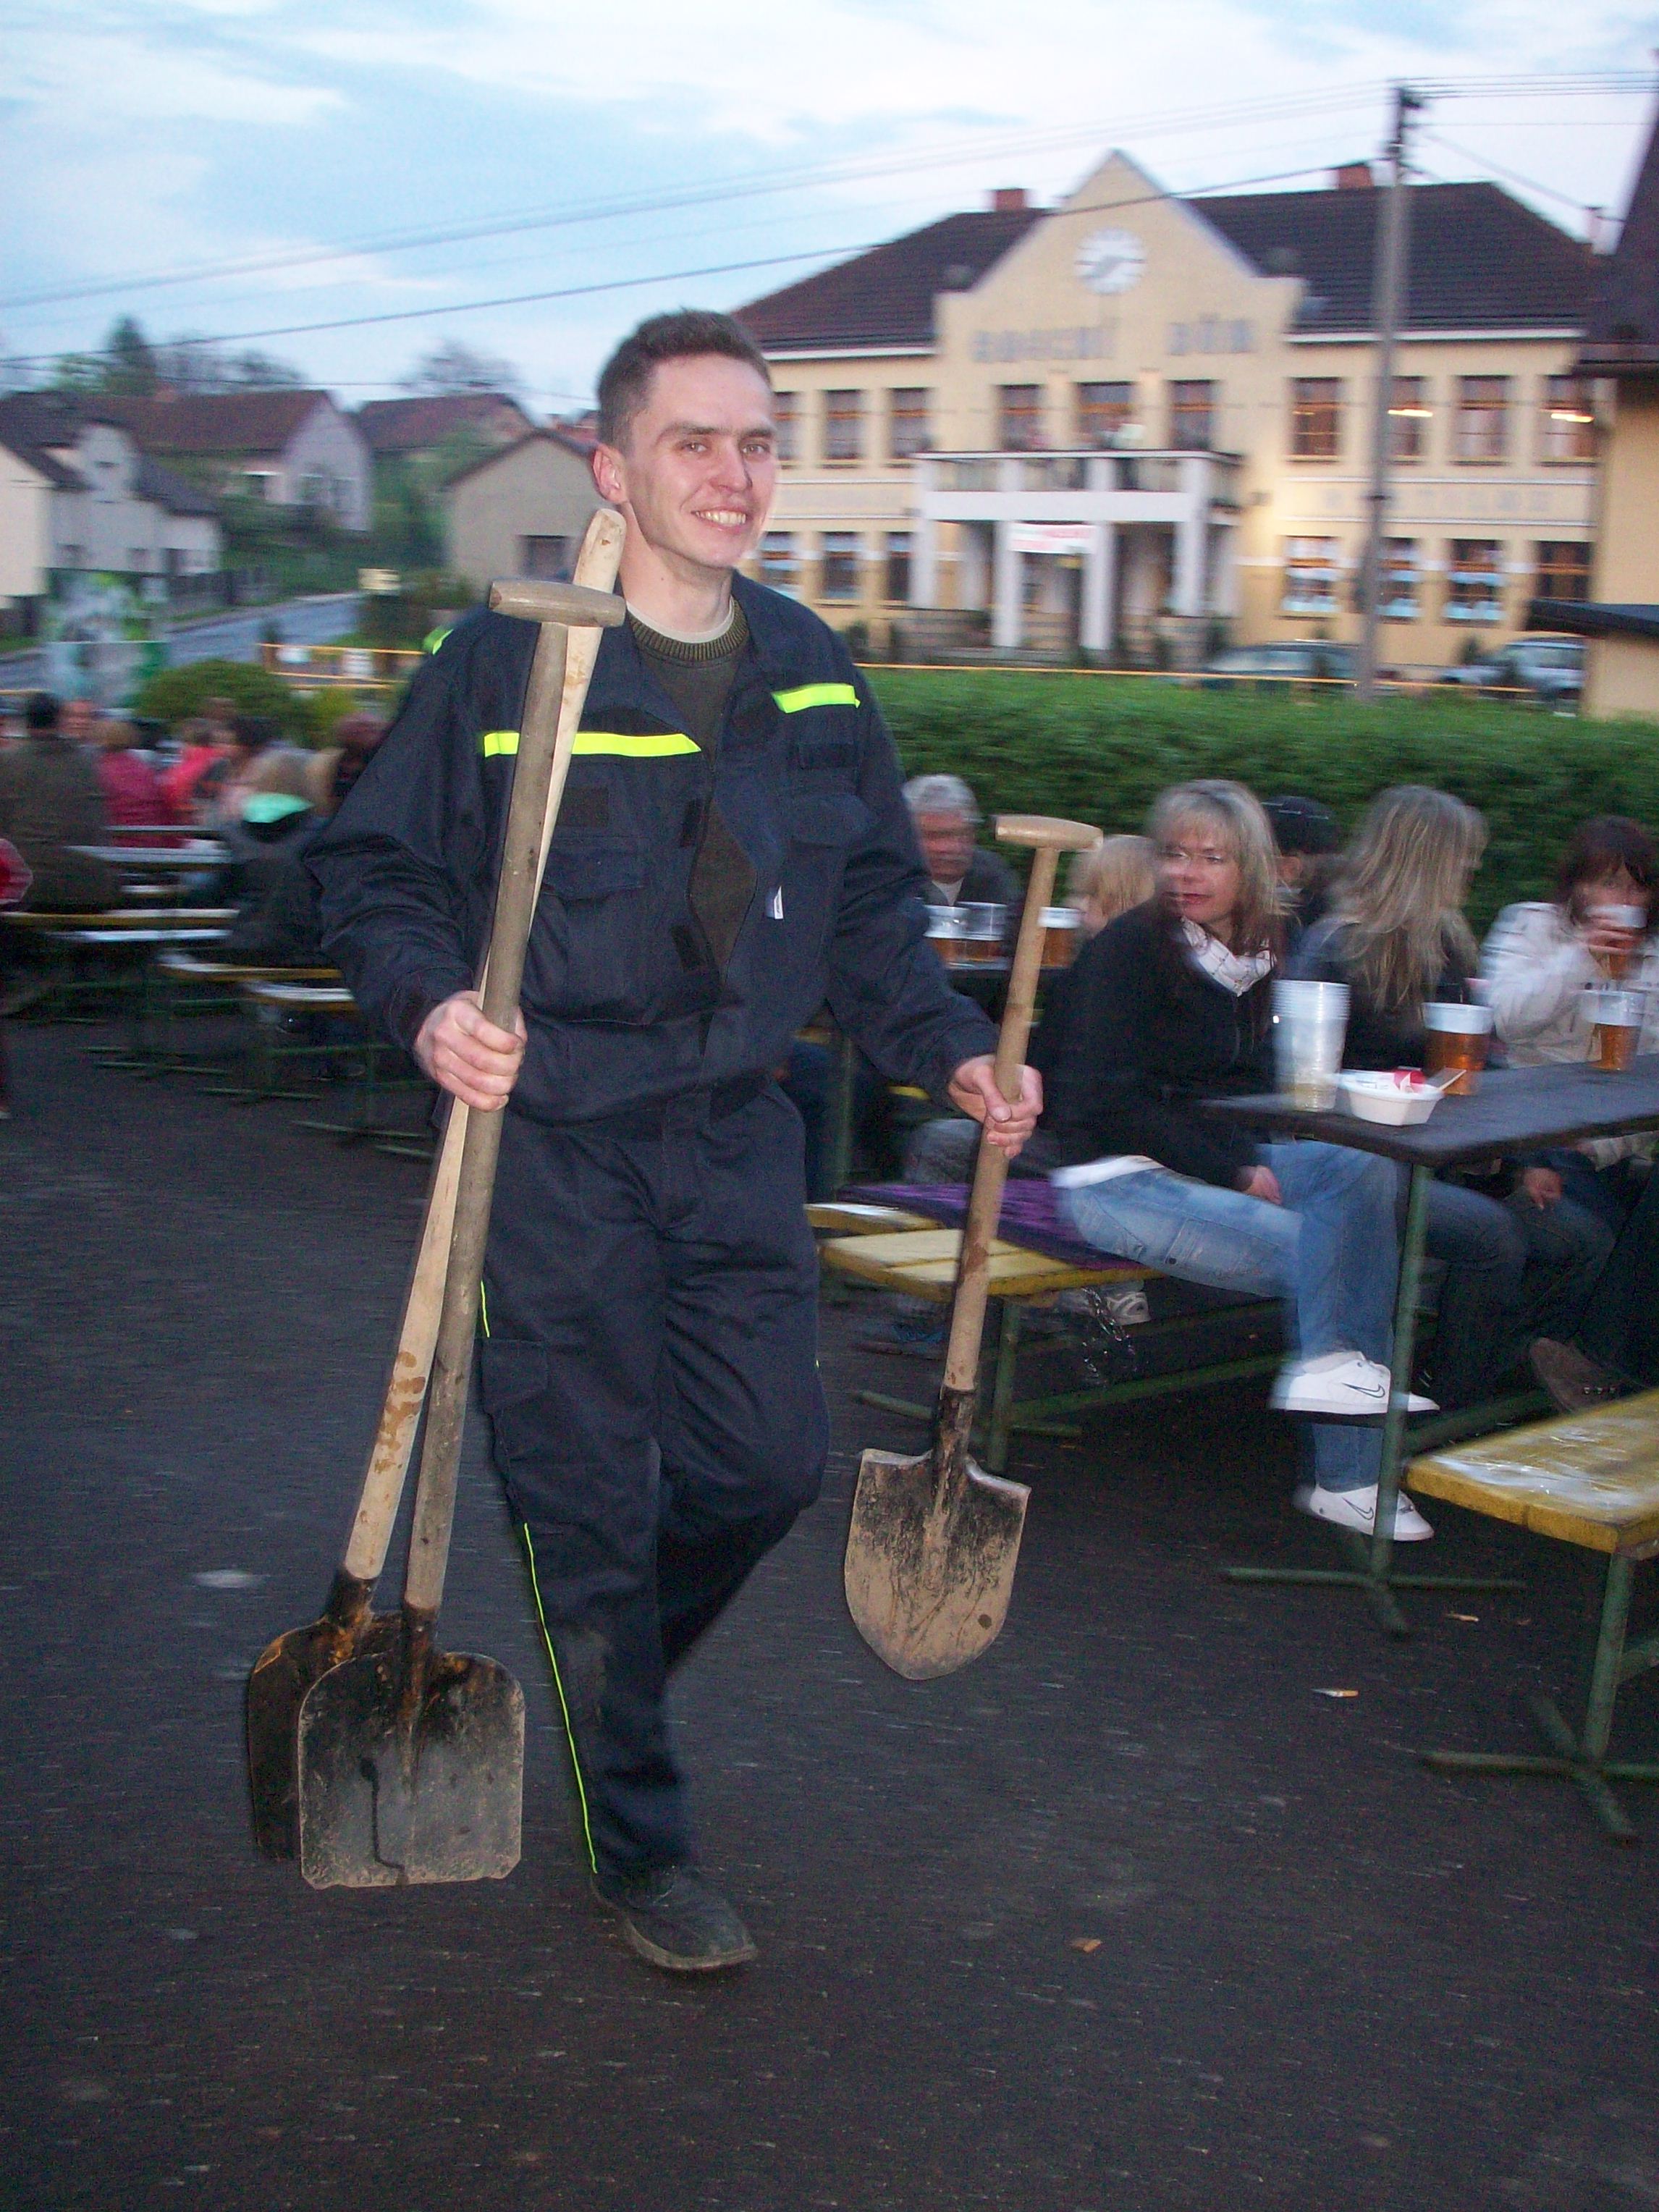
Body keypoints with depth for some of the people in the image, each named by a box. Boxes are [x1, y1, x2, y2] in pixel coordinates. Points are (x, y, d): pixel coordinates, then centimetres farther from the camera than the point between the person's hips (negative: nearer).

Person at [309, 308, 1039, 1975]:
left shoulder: (811, 675, 7)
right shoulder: (507, 660, -9)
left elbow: (871, 902, 16)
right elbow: (373, 868, -5)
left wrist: (949, 1052, 4)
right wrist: (431, 1005, -24)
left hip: (737, 1136, 5)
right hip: (553, 1150, -5)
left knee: (770, 1461, 10)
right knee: (588, 1502, 3)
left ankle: (610, 1674, 41)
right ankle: (637, 1842, 23)